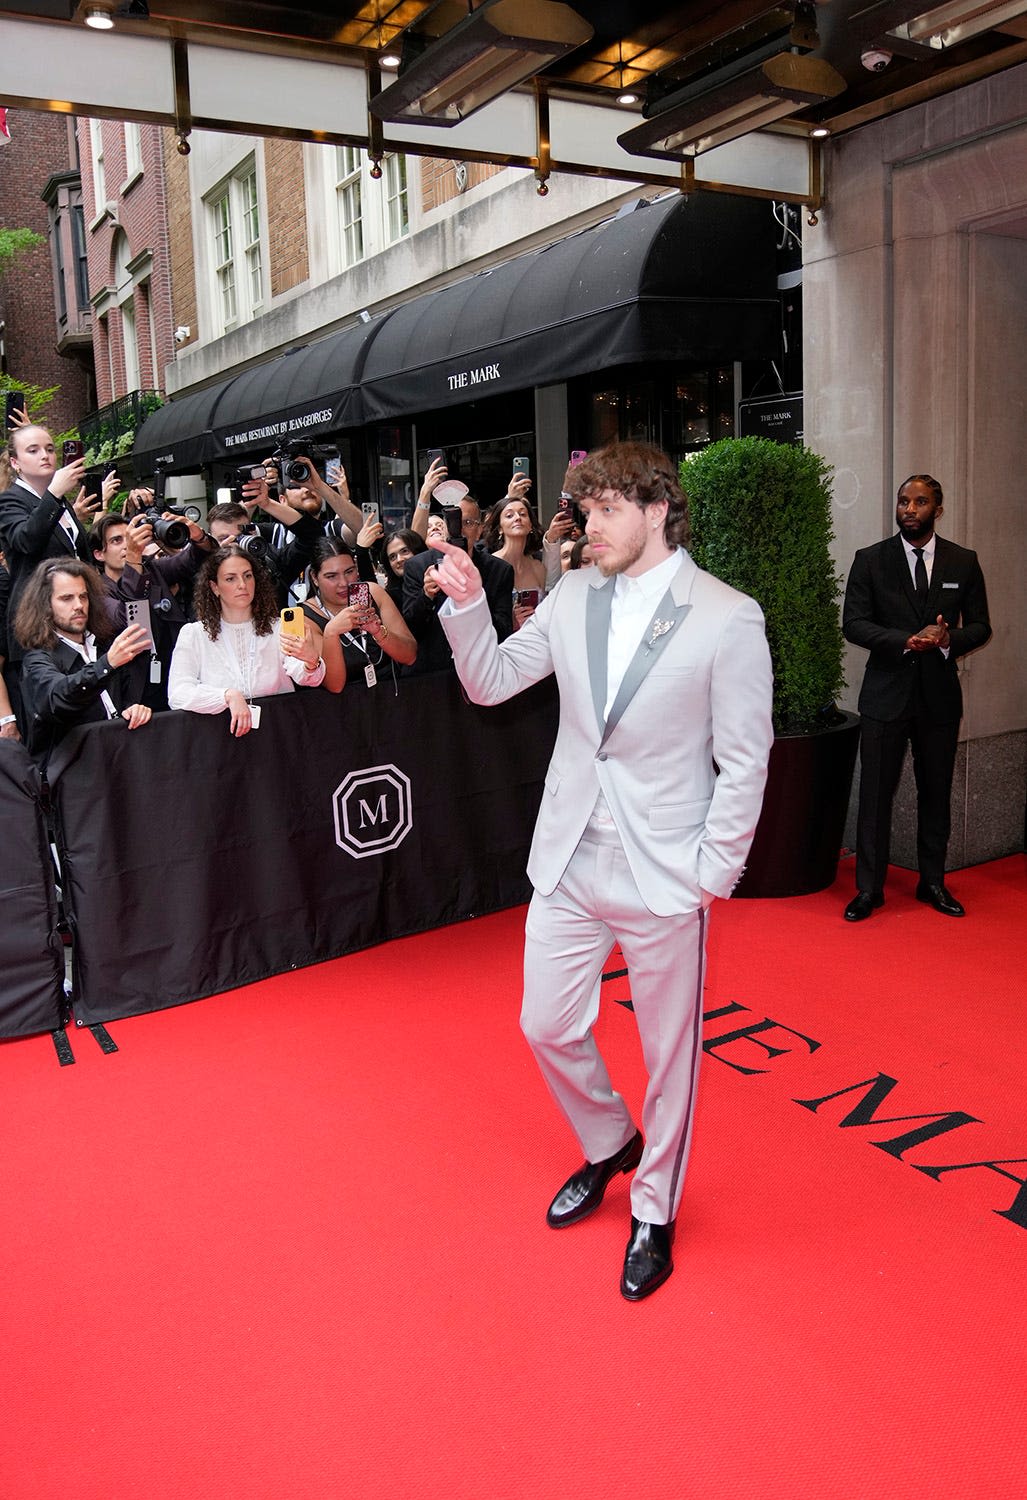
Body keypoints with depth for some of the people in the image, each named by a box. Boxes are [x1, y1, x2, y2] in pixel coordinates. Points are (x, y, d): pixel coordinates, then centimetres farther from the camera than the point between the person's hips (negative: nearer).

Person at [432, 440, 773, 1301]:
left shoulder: (727, 620, -12)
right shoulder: (574, 598, 2)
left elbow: (744, 762, -10)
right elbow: (489, 682, 7)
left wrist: (714, 872, -12)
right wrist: (467, 604, -9)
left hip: (665, 876, -4)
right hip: (571, 864, 5)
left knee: (669, 1053, 12)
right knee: (547, 1027, 15)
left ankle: (655, 1213, 36)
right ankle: (608, 1145, 45)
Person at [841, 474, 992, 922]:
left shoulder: (963, 562, 5)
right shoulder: (870, 560, 0)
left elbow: (980, 626, 6)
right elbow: (853, 624, -6)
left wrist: (948, 639, -16)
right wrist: (907, 640, -20)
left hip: (939, 695, 2)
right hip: (886, 693, -2)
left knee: (936, 792, 11)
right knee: (876, 793, 0)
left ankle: (933, 882, 26)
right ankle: (869, 888, 10)